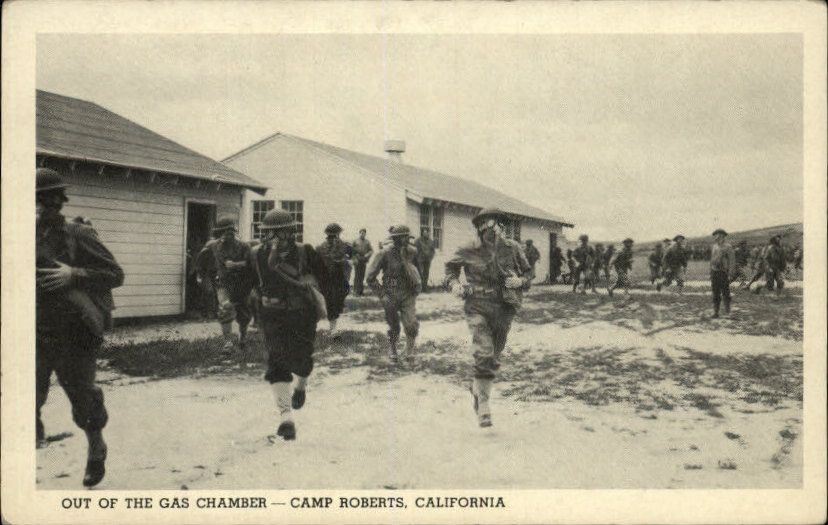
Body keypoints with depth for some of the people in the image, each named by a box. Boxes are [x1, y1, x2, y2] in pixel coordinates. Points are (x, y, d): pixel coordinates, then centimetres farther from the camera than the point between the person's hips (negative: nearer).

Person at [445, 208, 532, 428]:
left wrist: (520, 281, -11)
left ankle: (477, 387, 43)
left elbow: (528, 273, 10)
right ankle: (484, 406, -8)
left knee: (493, 359, 15)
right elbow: (450, 266, 15)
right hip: (477, 308, -3)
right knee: (484, 355, -18)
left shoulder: (512, 249, -1)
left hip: (504, 310, 3)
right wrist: (453, 283, -2)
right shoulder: (468, 252, -5)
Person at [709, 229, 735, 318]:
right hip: (714, 273, 5)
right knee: (716, 294, 2)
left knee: (725, 293, 1)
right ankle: (715, 312, 3)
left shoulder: (727, 247, -8)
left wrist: (730, 274, -16)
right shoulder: (713, 247, 12)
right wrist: (711, 273, 14)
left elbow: (732, 261, -10)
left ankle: (727, 311, 16)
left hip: (724, 273, -5)